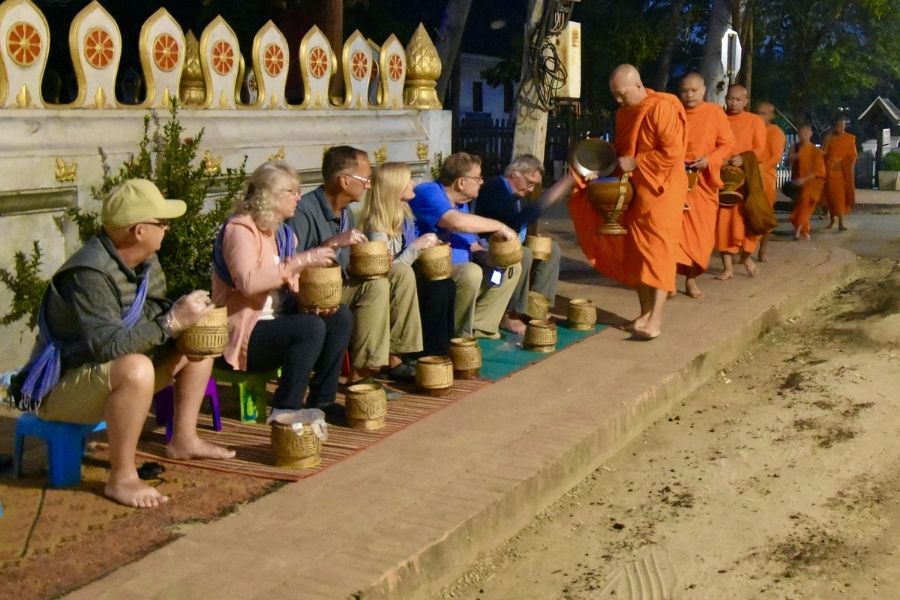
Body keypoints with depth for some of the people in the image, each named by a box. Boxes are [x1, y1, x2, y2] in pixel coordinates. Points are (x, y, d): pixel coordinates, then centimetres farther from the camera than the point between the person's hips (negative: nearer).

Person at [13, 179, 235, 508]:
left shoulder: (144, 262, -1)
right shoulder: (91, 274, -29)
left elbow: (149, 315, 10)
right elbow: (109, 346, -37)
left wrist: (182, 311, -11)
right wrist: (172, 322, -32)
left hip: (117, 370, 10)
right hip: (63, 385, -9)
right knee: (136, 370, -39)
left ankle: (183, 440, 14)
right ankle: (121, 478, -25)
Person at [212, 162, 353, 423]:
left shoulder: (283, 233, 12)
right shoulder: (240, 229, -14)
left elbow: (290, 286, 13)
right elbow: (247, 282, -32)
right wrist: (300, 261, -30)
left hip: (277, 320, 9)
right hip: (244, 332, -9)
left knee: (341, 317, -6)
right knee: (311, 327, -29)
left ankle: (321, 401, -1)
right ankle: (285, 410, -18)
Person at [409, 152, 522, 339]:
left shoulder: (461, 203, 13)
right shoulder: (429, 192, -16)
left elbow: (472, 245, 16)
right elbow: (456, 221, -34)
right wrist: (499, 226, -22)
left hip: (458, 271, 10)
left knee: (512, 266, 9)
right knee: (472, 272, -35)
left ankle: (479, 326, 3)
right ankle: (458, 336, -16)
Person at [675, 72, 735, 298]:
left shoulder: (715, 113, 1)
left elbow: (728, 145, 0)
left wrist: (709, 160, -16)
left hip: (703, 181, 0)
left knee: (700, 231, 2)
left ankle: (692, 278, 14)